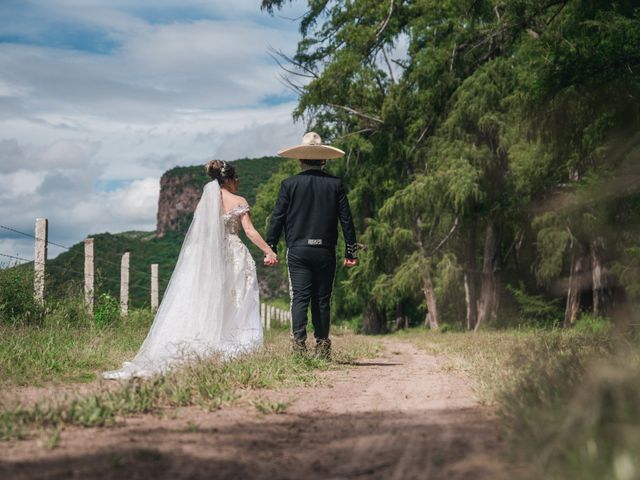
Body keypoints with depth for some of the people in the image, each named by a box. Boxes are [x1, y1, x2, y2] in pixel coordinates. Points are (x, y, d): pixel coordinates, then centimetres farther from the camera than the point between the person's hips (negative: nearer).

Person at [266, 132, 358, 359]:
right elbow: (346, 219, 5)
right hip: (325, 252, 1)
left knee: (300, 298, -1)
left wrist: (270, 248, 8)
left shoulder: (289, 184, 0)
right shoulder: (335, 184, 3)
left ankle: (299, 343, -12)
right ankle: (322, 346, 9)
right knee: (322, 300, 7)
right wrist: (351, 251, 11)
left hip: (298, 250, -1)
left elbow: (277, 218, 1)